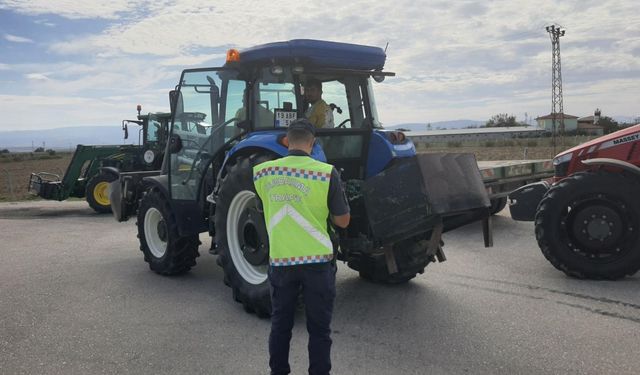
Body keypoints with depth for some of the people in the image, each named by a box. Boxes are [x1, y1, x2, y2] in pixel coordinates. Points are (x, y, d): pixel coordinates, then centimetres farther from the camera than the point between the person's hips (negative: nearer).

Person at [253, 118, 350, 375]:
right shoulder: (327, 173, -12)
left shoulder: (262, 172, -1)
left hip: (279, 260, 3)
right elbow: (343, 221, -5)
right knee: (319, 328, 9)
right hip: (317, 260, -3)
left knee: (280, 324, 18)